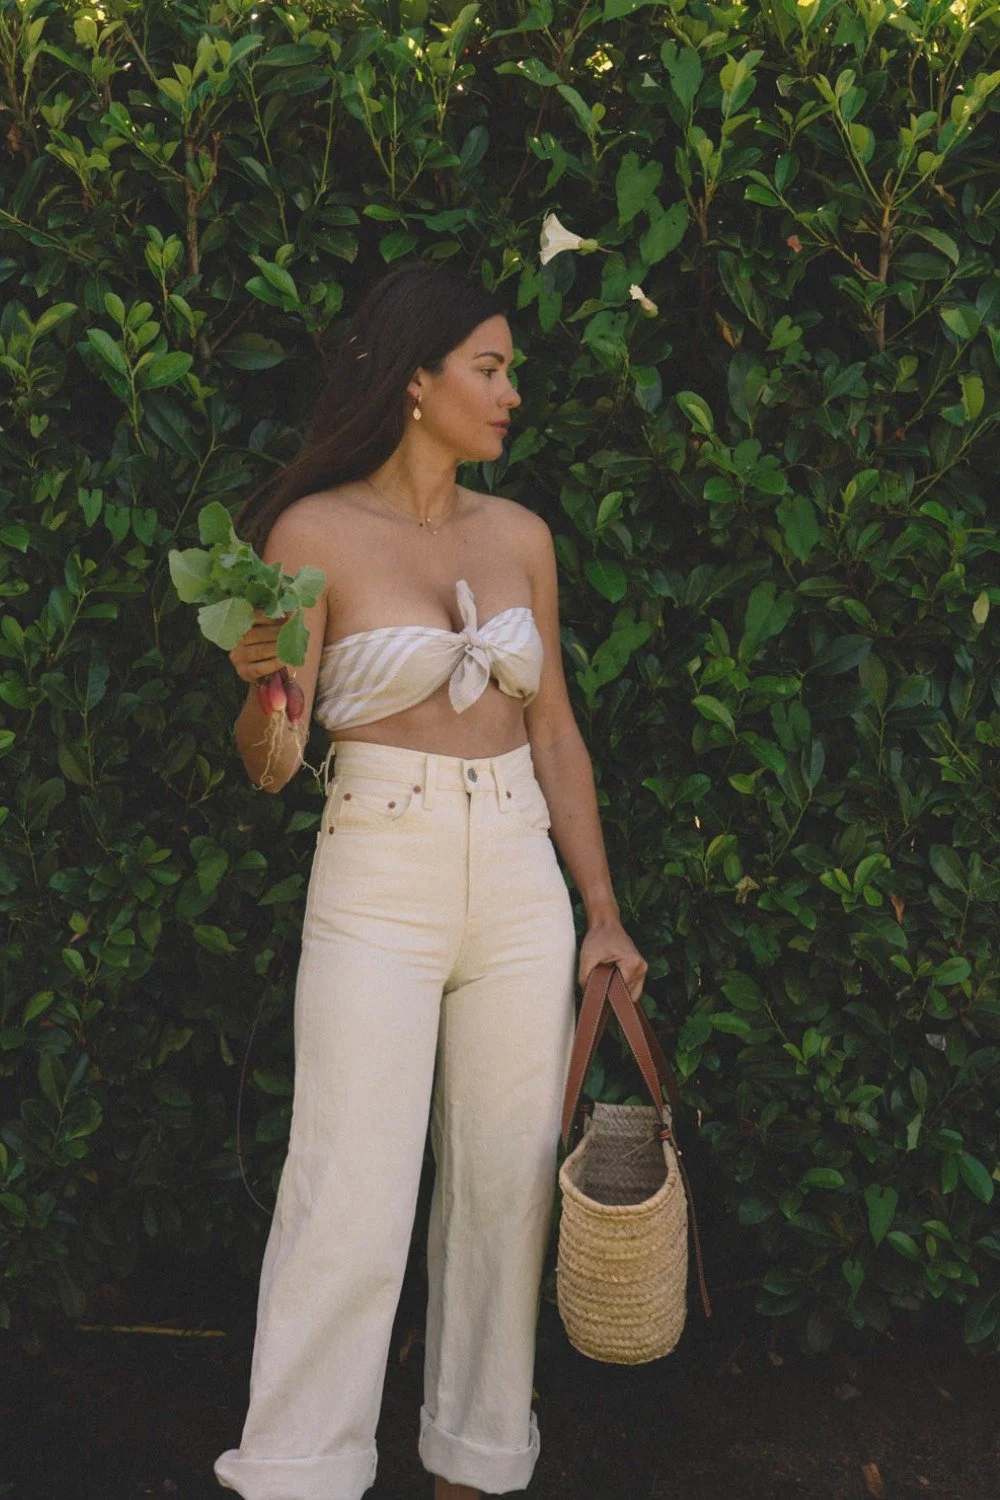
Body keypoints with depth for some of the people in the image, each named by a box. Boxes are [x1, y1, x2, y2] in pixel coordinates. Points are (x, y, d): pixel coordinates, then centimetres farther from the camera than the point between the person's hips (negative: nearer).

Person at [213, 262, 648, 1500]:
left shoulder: (520, 536, 8)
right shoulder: (316, 534, -6)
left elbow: (554, 732, 12)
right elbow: (270, 767, -6)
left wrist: (603, 915, 10)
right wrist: (261, 688, -29)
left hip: (519, 885, 5)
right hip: (378, 887, -4)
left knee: (508, 1188, 9)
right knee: (351, 1206, -3)